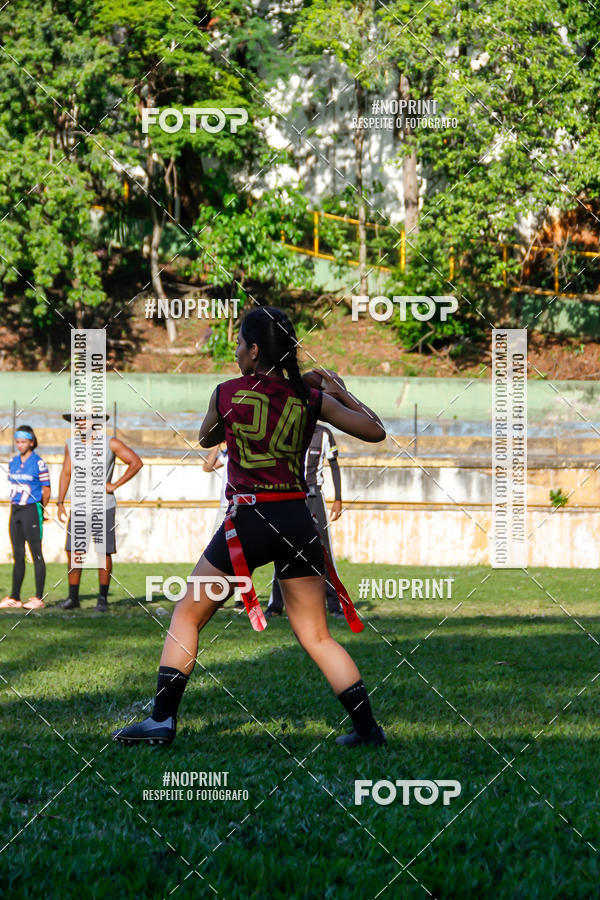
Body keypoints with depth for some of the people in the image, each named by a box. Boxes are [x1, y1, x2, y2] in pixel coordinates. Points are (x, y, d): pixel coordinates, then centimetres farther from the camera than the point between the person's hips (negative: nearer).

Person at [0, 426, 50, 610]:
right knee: (18, 556, 9)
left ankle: (39, 598, -2)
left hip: (32, 510, -6)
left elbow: (46, 491, -5)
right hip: (15, 511, 6)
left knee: (36, 554, -4)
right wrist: (15, 506, 12)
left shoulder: (38, 463, -8)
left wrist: (39, 511, 4)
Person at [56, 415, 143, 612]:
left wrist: (114, 485, -7)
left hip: (104, 506, -3)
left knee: (104, 552, -2)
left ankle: (102, 598, 7)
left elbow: (136, 462, -3)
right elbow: (66, 474, 14)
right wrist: (60, 503, 9)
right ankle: (73, 598, 7)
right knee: (72, 551, -1)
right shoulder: (71, 445, 6)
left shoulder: (110, 443, -6)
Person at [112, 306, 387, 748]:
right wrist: (342, 393, 20)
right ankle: (368, 727, 6)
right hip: (298, 521, 3)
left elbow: (206, 438, 19)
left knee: (187, 615, 12)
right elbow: (375, 431, 6)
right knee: (317, 637, 11)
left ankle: (162, 719, 7)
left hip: (248, 521, -3)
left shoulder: (228, 393, -1)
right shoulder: (310, 399, 2)